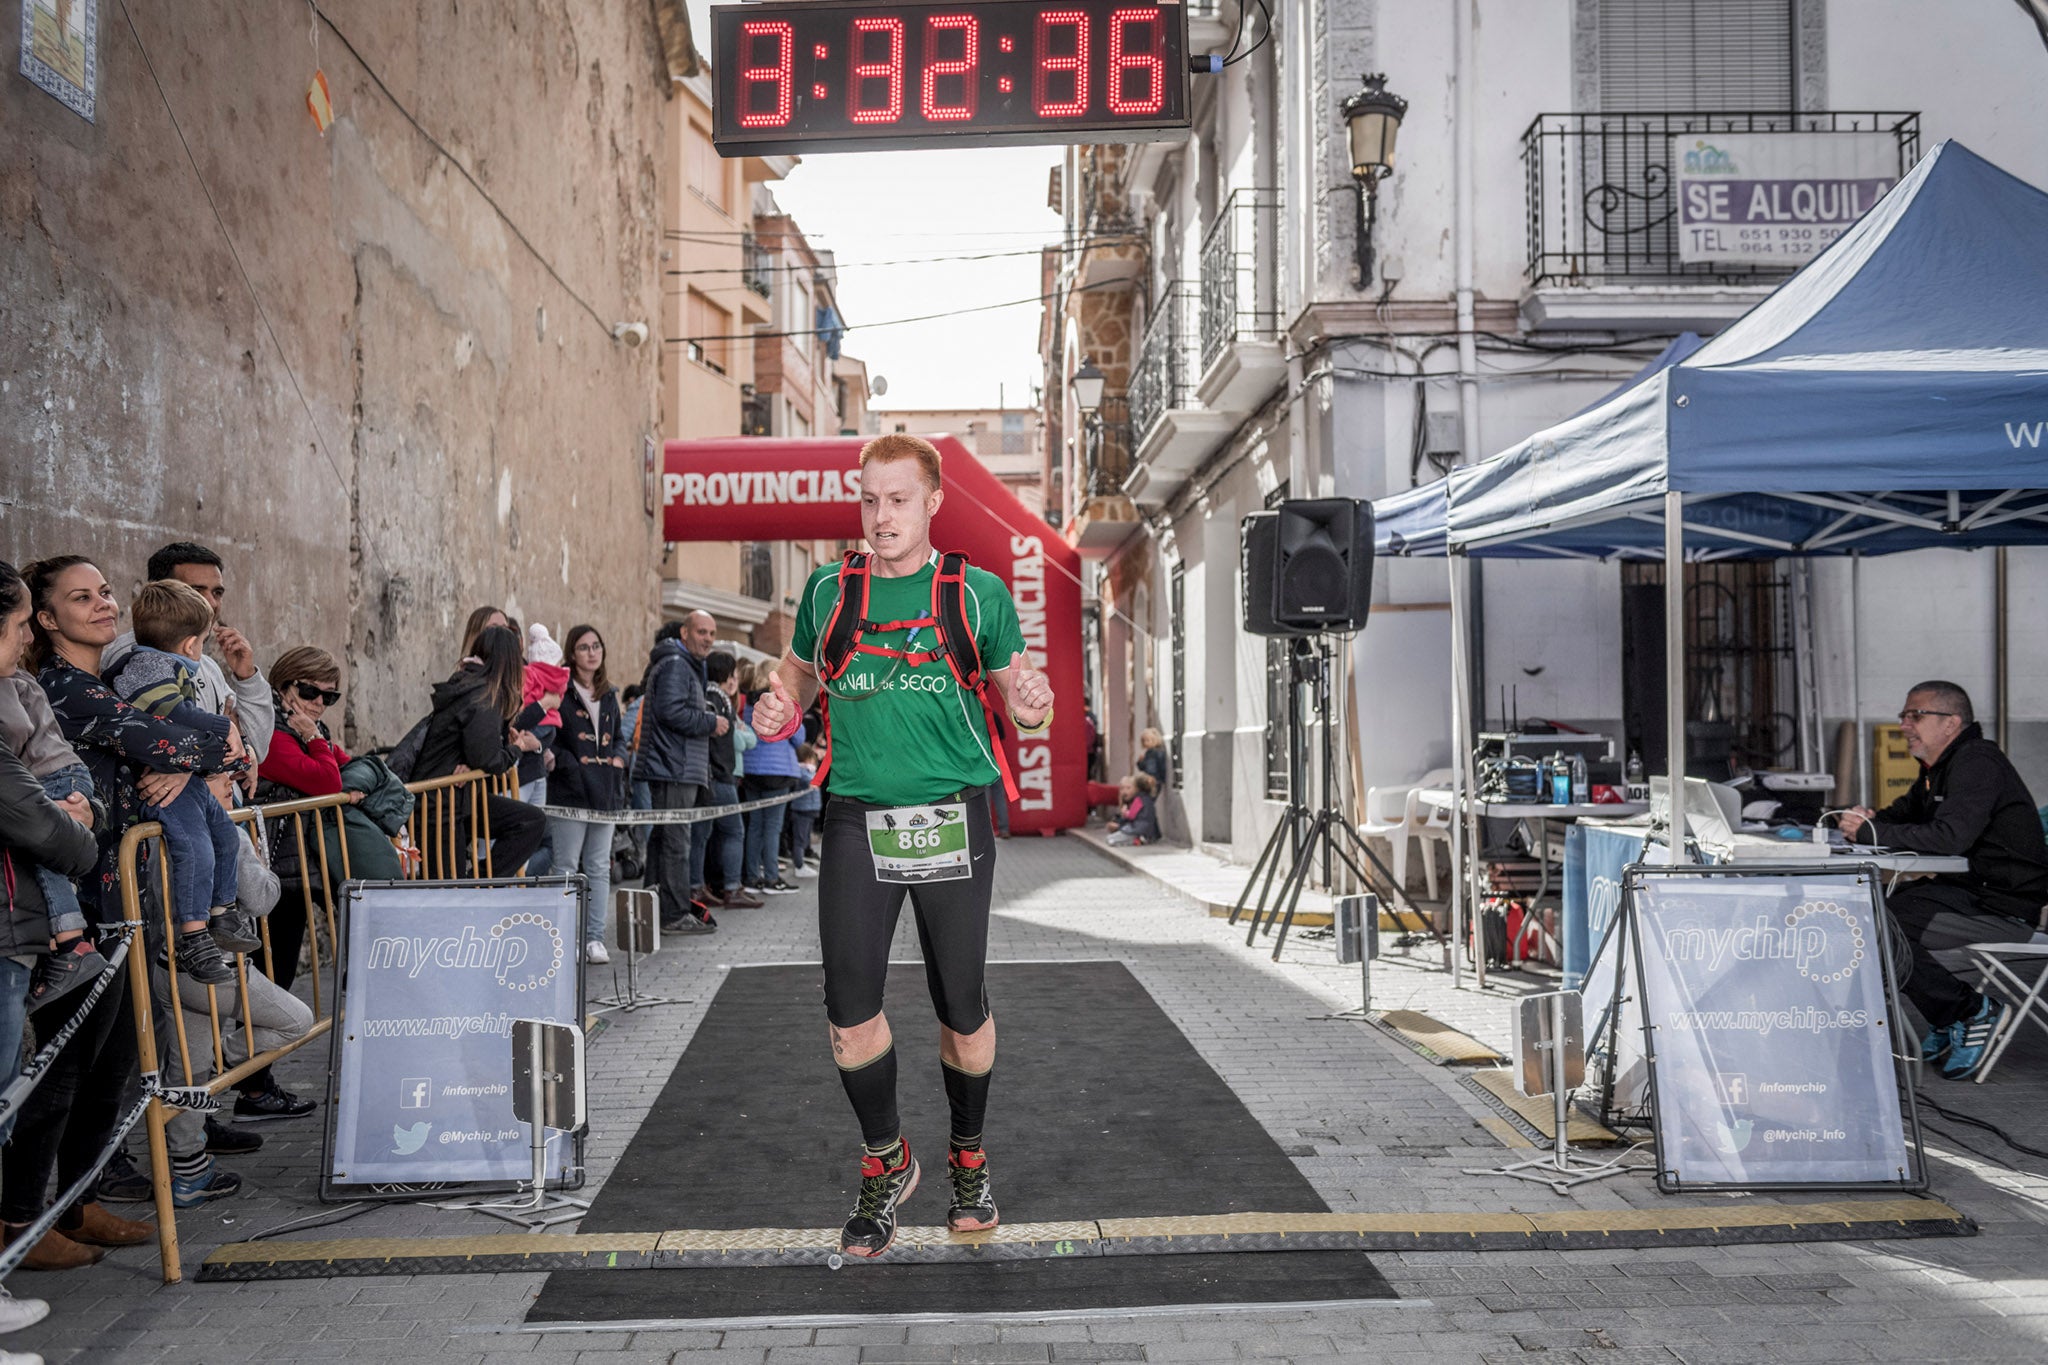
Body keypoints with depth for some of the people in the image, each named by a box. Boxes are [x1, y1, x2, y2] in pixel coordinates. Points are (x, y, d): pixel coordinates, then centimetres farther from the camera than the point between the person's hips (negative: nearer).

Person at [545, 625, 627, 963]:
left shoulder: (609, 694, 15)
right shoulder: (560, 690, -5)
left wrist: (618, 759, 5)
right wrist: (573, 766, -16)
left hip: (605, 791, 6)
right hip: (569, 791, -6)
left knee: (599, 867, 8)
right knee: (567, 867, -1)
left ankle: (595, 938, 14)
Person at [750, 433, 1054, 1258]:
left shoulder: (977, 594, 2)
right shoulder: (829, 592, 8)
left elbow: (1013, 690, 10)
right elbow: (797, 670, 22)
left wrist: (1030, 706, -14)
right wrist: (779, 705, -1)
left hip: (952, 821, -1)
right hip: (857, 819, 2)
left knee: (962, 1010, 7)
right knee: (848, 1008, 0)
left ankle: (969, 1160, 32)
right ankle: (885, 1165, 25)